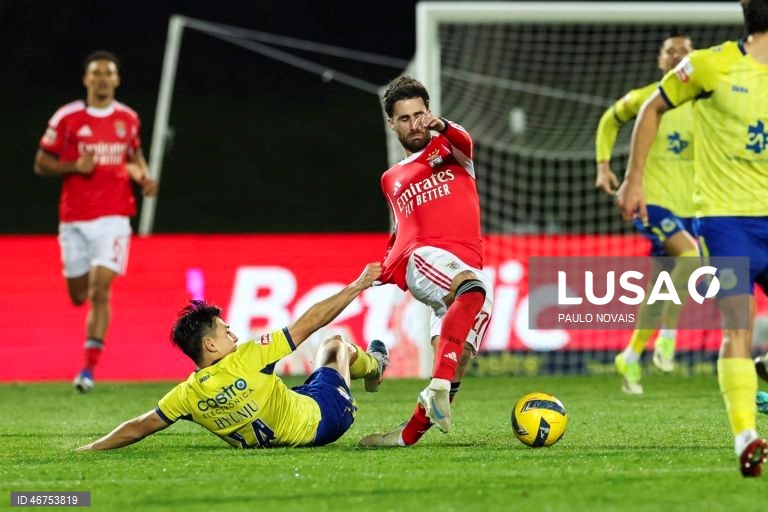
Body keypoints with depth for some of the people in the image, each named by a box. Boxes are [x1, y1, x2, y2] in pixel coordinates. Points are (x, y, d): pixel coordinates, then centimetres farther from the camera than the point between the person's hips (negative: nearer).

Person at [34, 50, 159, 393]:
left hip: (113, 217, 0)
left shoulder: (128, 118, 6)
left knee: (100, 291, -14)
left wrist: (144, 177, 3)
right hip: (74, 219, 0)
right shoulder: (66, 118, -2)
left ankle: (89, 369, -12)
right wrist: (75, 166, -14)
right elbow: (41, 164, 3)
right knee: (79, 296, 7)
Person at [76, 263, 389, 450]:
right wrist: (358, 286, -21)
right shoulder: (248, 358, -34)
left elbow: (137, 428, -17)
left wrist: (86, 450, -6)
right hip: (321, 418, -4)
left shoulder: (187, 395, -21)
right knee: (336, 345, 25)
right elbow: (310, 322, -28)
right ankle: (373, 366, 59)